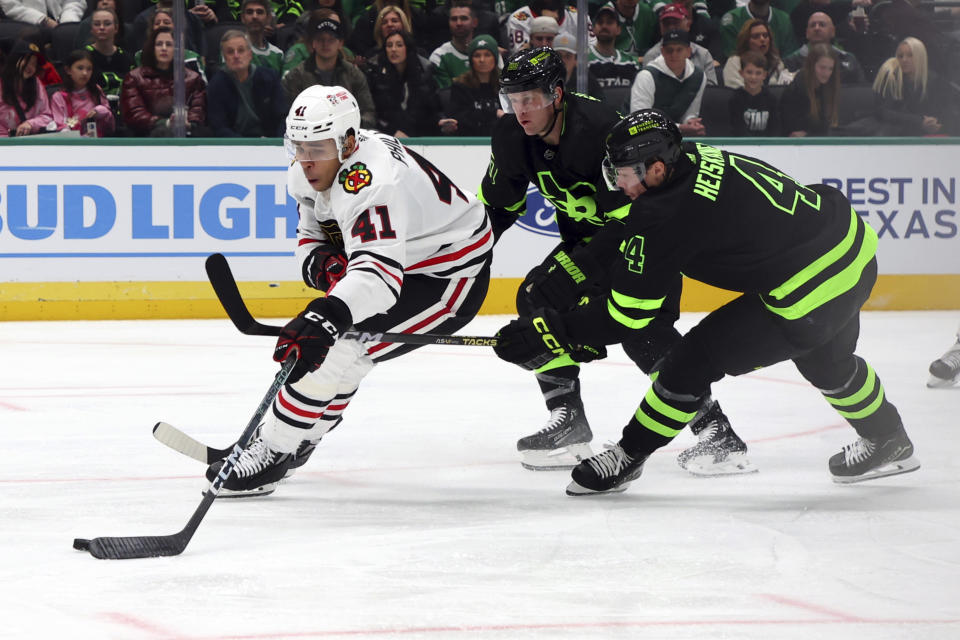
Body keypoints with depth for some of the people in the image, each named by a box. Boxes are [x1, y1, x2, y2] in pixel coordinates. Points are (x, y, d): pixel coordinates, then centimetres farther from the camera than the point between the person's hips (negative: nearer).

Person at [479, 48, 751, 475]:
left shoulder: (600, 130, -34)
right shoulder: (513, 137, -9)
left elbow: (629, 220, -35)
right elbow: (497, 204, 8)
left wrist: (569, 274, -38)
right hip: (586, 234, 8)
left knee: (640, 326, -24)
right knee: (536, 299, -6)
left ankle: (717, 434, -24)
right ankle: (569, 424, 4)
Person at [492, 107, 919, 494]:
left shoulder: (668, 218, -22)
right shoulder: (699, 158, 2)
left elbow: (625, 316, -17)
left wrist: (549, 332, -11)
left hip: (809, 295, -9)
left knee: (695, 361, -1)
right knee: (826, 360, 35)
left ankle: (627, 457, 14)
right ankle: (889, 443, 58)